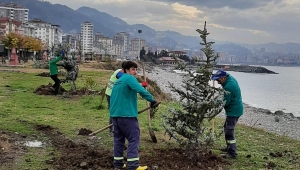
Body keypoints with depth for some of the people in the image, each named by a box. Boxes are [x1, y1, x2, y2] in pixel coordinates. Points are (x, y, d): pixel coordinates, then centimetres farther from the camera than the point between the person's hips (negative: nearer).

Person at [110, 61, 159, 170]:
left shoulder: (118, 81, 20)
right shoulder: (129, 78, -7)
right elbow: (141, 90, -23)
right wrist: (152, 100, -20)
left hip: (115, 114, 9)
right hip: (127, 114, -9)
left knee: (118, 138, 14)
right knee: (134, 139, -4)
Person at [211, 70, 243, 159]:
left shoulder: (229, 86, -27)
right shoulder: (231, 78, 3)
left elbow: (225, 102, -20)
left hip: (233, 111, -11)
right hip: (235, 109, 11)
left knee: (229, 131, -6)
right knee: (227, 128, 23)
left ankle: (232, 153, -1)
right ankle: (229, 147, 36)